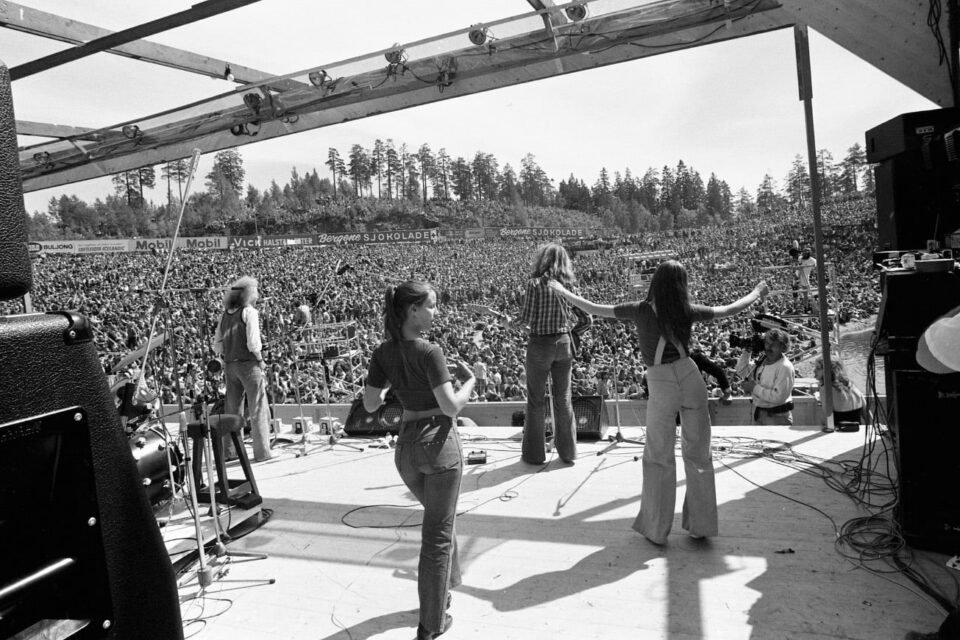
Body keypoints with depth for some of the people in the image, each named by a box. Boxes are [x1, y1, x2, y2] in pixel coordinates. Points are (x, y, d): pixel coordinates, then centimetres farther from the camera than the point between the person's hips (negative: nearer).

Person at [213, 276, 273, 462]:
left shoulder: (225, 314, 9)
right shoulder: (249, 312, -10)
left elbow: (217, 344, 9)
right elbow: (253, 342, -18)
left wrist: (226, 357, 15)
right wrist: (260, 359, -5)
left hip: (230, 365, 7)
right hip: (248, 364, -6)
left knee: (231, 409, 15)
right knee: (258, 409, 0)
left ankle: (228, 451, 23)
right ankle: (262, 452, 0)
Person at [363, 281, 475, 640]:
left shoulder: (384, 353, -1)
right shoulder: (429, 353, -20)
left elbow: (370, 405, 2)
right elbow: (452, 407, -21)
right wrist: (469, 380, -4)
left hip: (406, 446, 6)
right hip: (439, 442, -6)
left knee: (439, 518, 30)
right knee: (437, 533, 8)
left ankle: (446, 584, 47)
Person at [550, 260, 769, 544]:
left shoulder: (640, 311, -7)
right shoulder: (687, 311, -2)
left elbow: (593, 309, -4)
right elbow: (731, 309, 10)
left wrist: (562, 291, 10)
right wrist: (757, 293, 28)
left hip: (661, 386, -2)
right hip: (691, 378, 2)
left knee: (658, 457, 12)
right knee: (698, 454, 14)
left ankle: (656, 529, 19)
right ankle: (701, 524, 23)